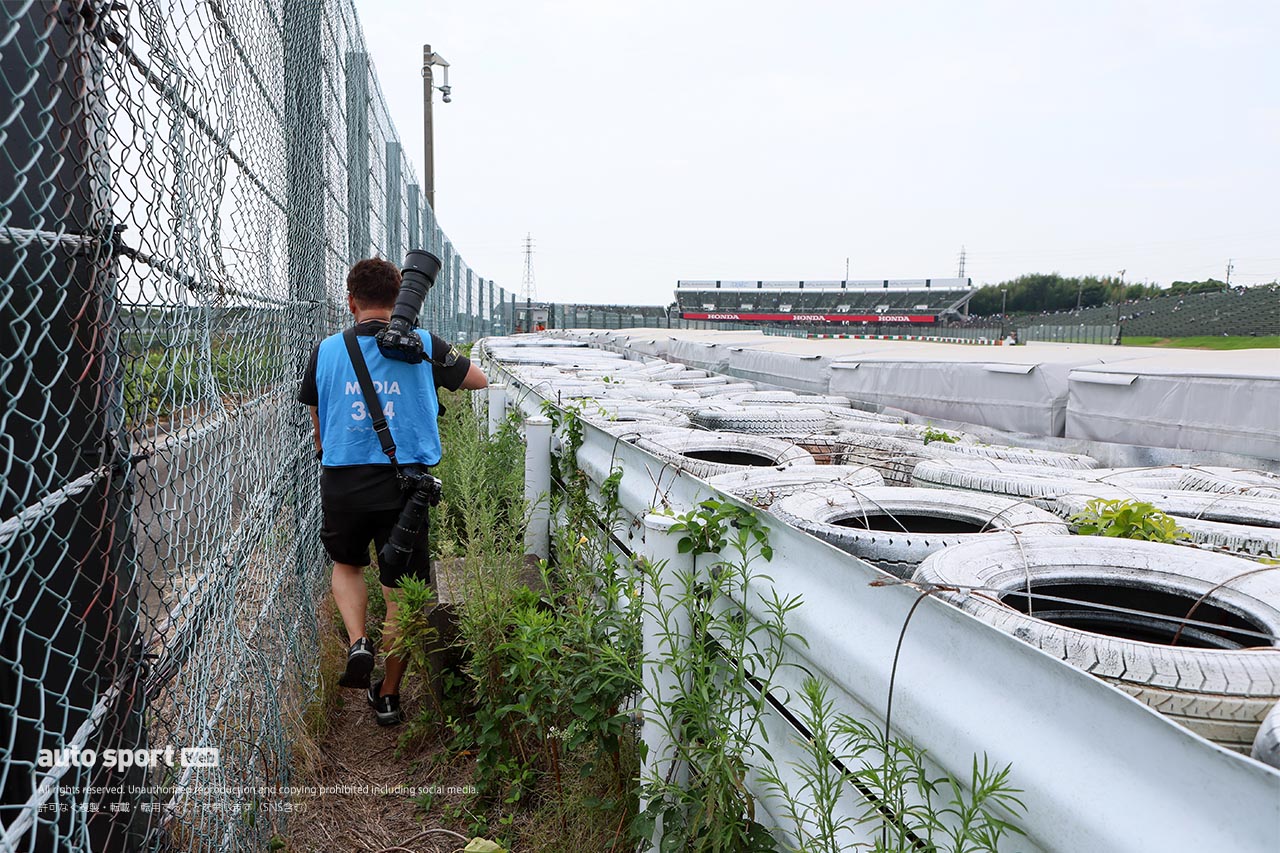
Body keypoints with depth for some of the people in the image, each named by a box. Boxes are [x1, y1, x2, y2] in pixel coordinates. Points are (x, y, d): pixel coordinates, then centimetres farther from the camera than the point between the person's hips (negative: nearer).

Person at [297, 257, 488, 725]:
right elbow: (480, 379, 13)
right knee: (400, 592, 12)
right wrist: (446, 360, 30)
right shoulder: (423, 346, -3)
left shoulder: (326, 350, 3)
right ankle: (388, 695, 22)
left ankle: (357, 642, 7)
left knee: (347, 565, 29)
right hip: (405, 482, -1)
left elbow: (317, 425, 13)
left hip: (342, 481, 2)